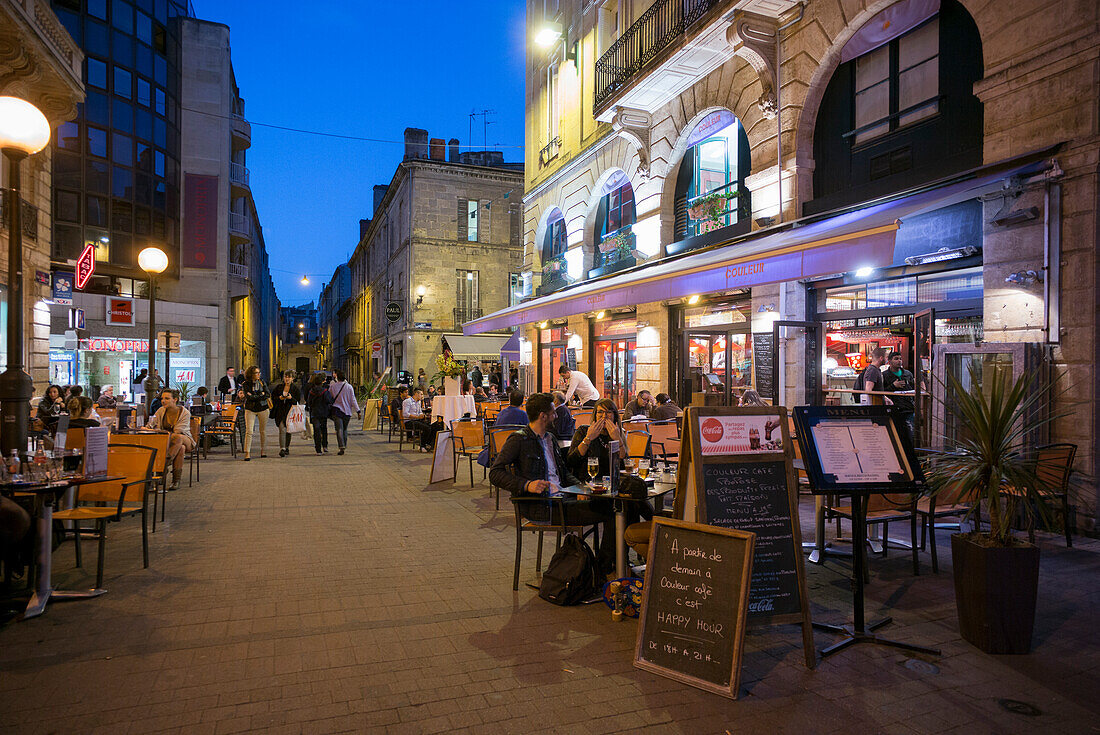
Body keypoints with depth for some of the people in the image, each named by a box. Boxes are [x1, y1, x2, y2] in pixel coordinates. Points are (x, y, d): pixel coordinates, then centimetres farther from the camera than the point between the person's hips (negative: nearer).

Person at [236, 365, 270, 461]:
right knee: (249, 431, -9)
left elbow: (268, 394, -4)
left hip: (263, 408, 2)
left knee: (263, 431, 7)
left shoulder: (262, 381, 3)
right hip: (250, 409, -2)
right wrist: (261, 395, -10)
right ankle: (247, 453, -8)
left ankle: (263, 451, 19)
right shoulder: (245, 384, -4)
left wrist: (254, 396, -11)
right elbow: (249, 397, -15)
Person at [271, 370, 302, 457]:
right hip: (280, 412, 0)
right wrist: (279, 398, -9)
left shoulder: (295, 389, 3)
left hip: (290, 412, 0)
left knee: (288, 431, 10)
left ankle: (287, 448, 27)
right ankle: (282, 449, -19)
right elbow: (273, 397, 11)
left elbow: (298, 402, 2)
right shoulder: (279, 387, 8)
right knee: (282, 429, -15)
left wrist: (291, 398, -17)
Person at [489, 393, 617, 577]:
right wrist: (527, 485, -25)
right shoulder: (518, 440, -5)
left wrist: (579, 486, 5)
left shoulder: (550, 438, 21)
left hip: (562, 498, 8)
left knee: (608, 505, -9)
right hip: (540, 506, -8)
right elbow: (495, 473, -11)